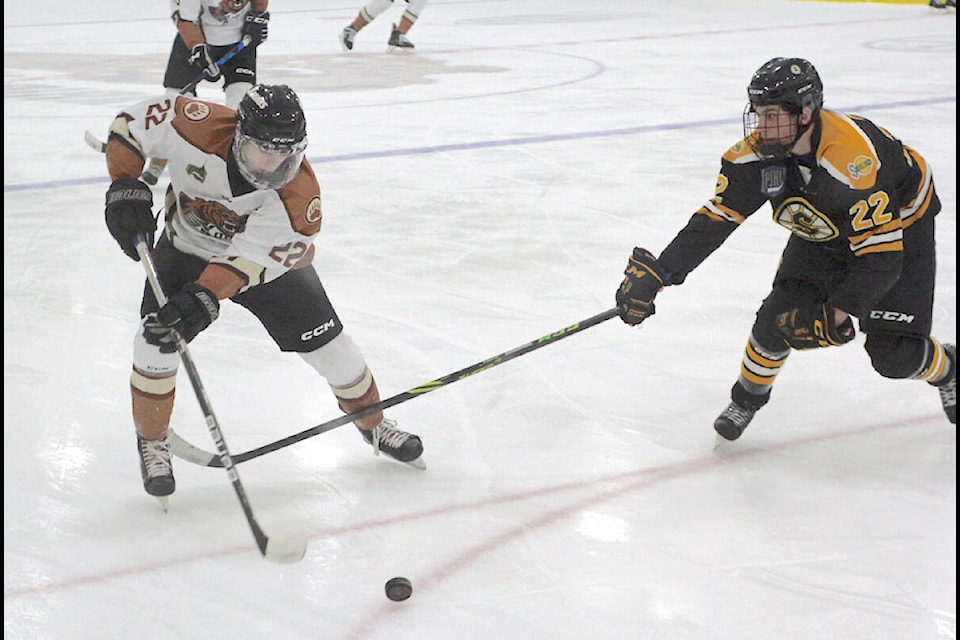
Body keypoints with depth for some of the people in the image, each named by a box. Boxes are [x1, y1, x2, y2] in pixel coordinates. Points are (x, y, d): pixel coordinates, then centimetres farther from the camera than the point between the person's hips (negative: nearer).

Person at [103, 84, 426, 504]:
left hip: (271, 261, 0)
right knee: (155, 342, -17)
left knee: (328, 344, -1)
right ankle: (151, 441, 8)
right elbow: (131, 123, -18)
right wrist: (127, 188, -27)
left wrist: (203, 297, -55)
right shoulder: (199, 127, -33)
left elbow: (251, 257, -41)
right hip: (186, 248, 1)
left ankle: (373, 425, 27)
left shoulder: (298, 195, -35)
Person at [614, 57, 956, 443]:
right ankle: (747, 398, 17)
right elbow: (715, 219, -17)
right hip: (822, 232, 5)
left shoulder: (854, 158, -41)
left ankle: (946, 370, 26)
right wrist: (655, 274, -24)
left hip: (900, 226, -5)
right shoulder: (758, 151, -23)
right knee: (779, 318, -10)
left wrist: (837, 313, -42)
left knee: (893, 354, -9)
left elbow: (881, 256, -38)